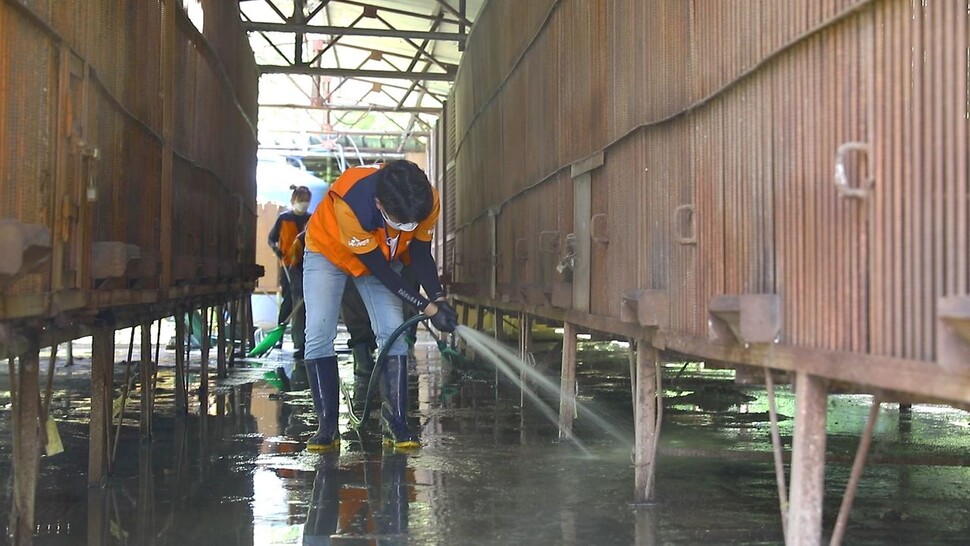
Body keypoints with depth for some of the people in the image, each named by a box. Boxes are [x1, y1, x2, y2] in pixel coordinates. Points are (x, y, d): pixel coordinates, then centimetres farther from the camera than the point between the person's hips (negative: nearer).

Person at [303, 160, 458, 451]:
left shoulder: (428, 202, -30)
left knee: (393, 332, -11)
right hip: (328, 252, -3)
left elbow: (421, 255, -13)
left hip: (384, 256, 3)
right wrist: (427, 307, -32)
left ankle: (395, 422, -7)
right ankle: (326, 425, -7)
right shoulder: (349, 205, -43)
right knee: (318, 335, -14)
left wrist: (439, 298, -28)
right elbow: (379, 269, -33)